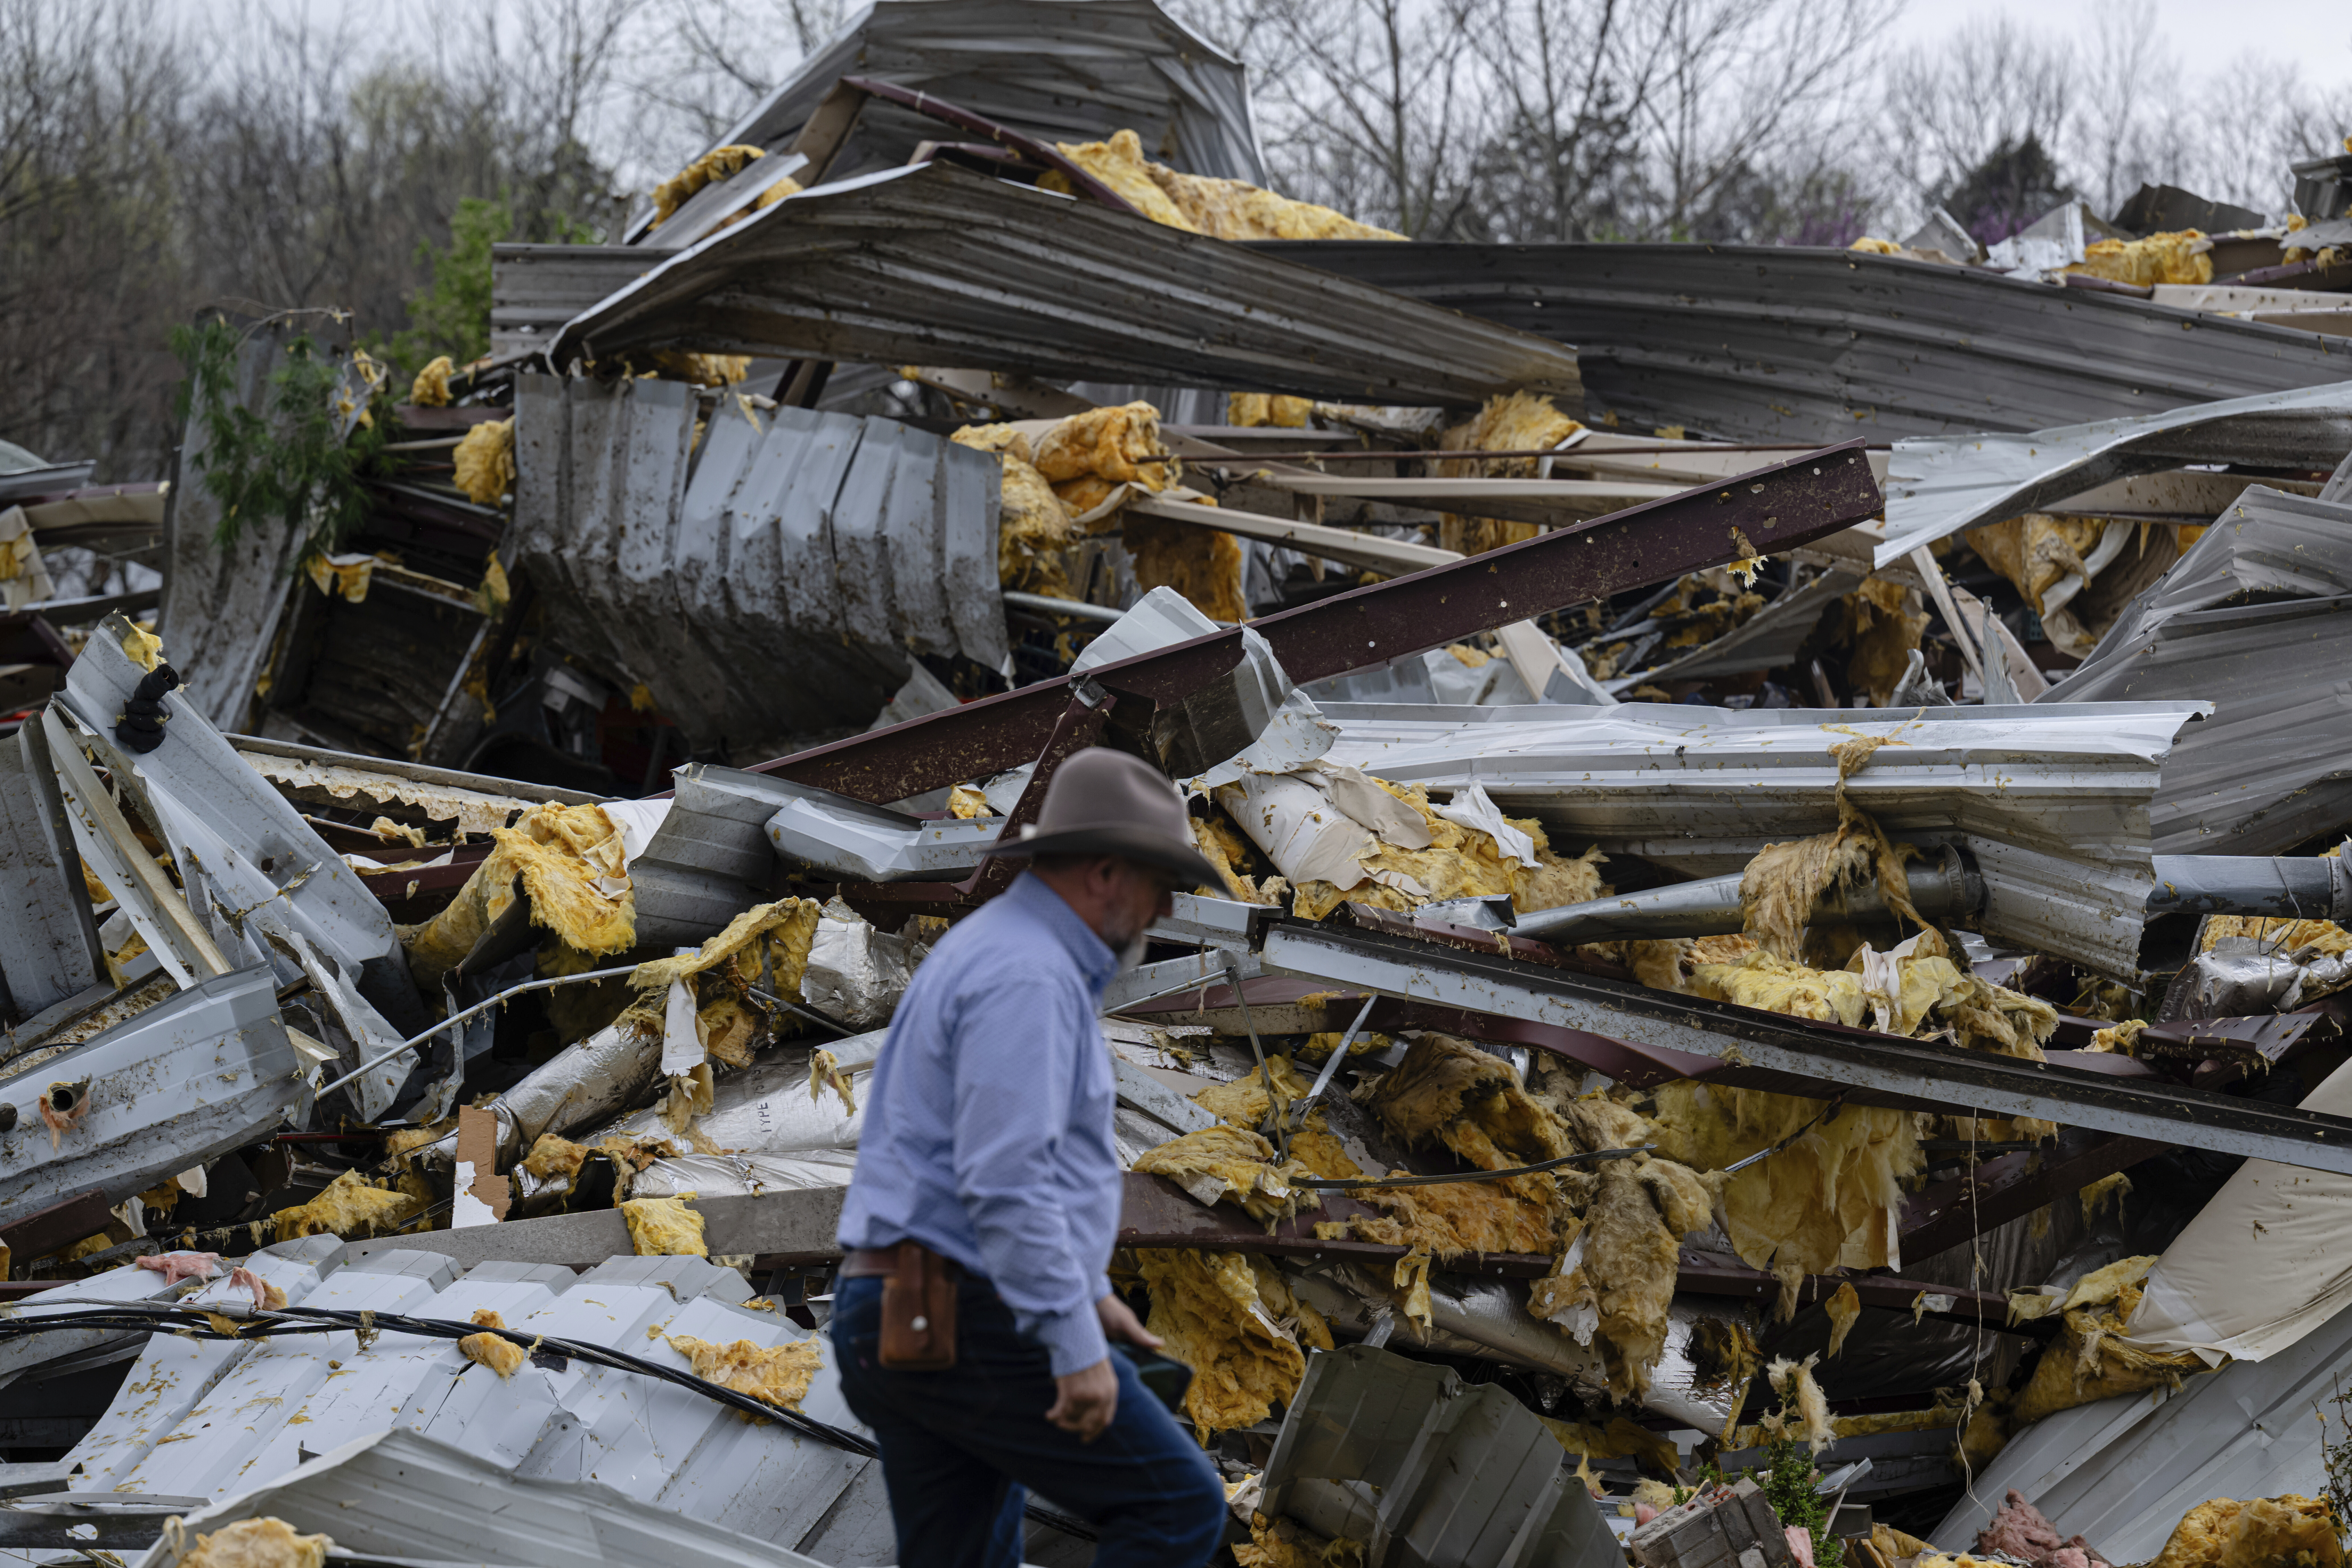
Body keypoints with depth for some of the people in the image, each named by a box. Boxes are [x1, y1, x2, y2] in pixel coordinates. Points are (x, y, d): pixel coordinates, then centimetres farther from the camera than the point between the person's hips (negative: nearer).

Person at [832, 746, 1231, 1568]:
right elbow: (1008, 1183, -24)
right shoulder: (1028, 977, -15)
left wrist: (1086, 1290, 29)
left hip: (896, 1323, 11)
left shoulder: (986, 950, 20)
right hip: (972, 1323, -11)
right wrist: (1075, 1344, -24)